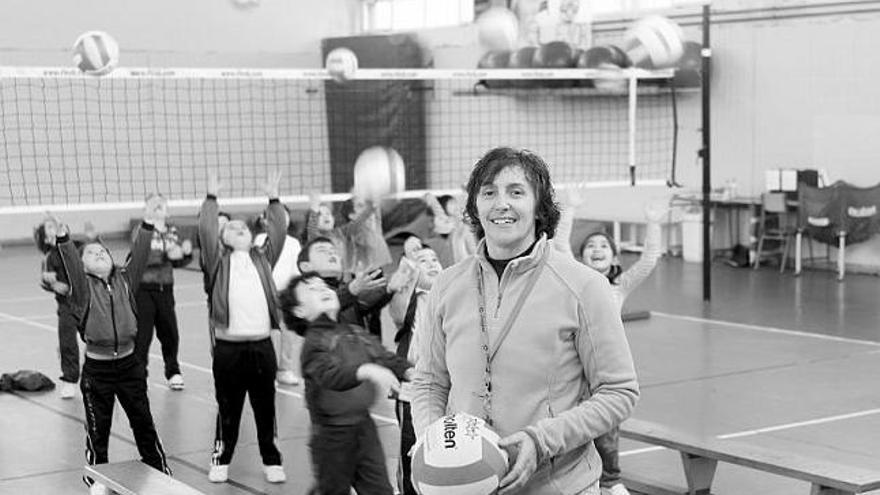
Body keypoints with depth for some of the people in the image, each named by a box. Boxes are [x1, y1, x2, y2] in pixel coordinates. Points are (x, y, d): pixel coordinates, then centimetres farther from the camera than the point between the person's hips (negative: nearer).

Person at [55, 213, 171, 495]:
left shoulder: (124, 280, 4)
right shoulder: (83, 287, -4)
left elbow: (139, 256, -7)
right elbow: (70, 264, -21)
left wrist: (147, 225, -19)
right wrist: (63, 237, -38)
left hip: (129, 364, 2)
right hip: (96, 369, -2)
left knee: (143, 420, 13)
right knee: (98, 427, 8)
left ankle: (158, 470, 26)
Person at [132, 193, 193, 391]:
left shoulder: (172, 231, 9)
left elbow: (178, 262, 14)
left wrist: (187, 252, -7)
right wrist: (166, 255, -32)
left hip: (165, 288, 5)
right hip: (144, 288, -5)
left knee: (170, 333, 8)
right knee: (142, 334, -2)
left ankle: (173, 372, 25)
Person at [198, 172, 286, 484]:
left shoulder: (263, 258, 14)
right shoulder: (218, 261, 6)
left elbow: (278, 231, 8)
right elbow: (205, 230, -4)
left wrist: (273, 199, 6)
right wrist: (211, 198, -2)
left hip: (262, 346, 2)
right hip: (229, 348, -2)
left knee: (266, 408, 10)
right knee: (228, 410, 7)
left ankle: (271, 461, 20)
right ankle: (221, 460, 21)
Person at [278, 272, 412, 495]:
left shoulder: (355, 333, 8)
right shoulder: (313, 343, -16)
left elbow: (385, 356, 12)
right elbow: (330, 375, -34)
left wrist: (409, 372, -6)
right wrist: (367, 370, -50)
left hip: (364, 425, 6)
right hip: (333, 432, -6)